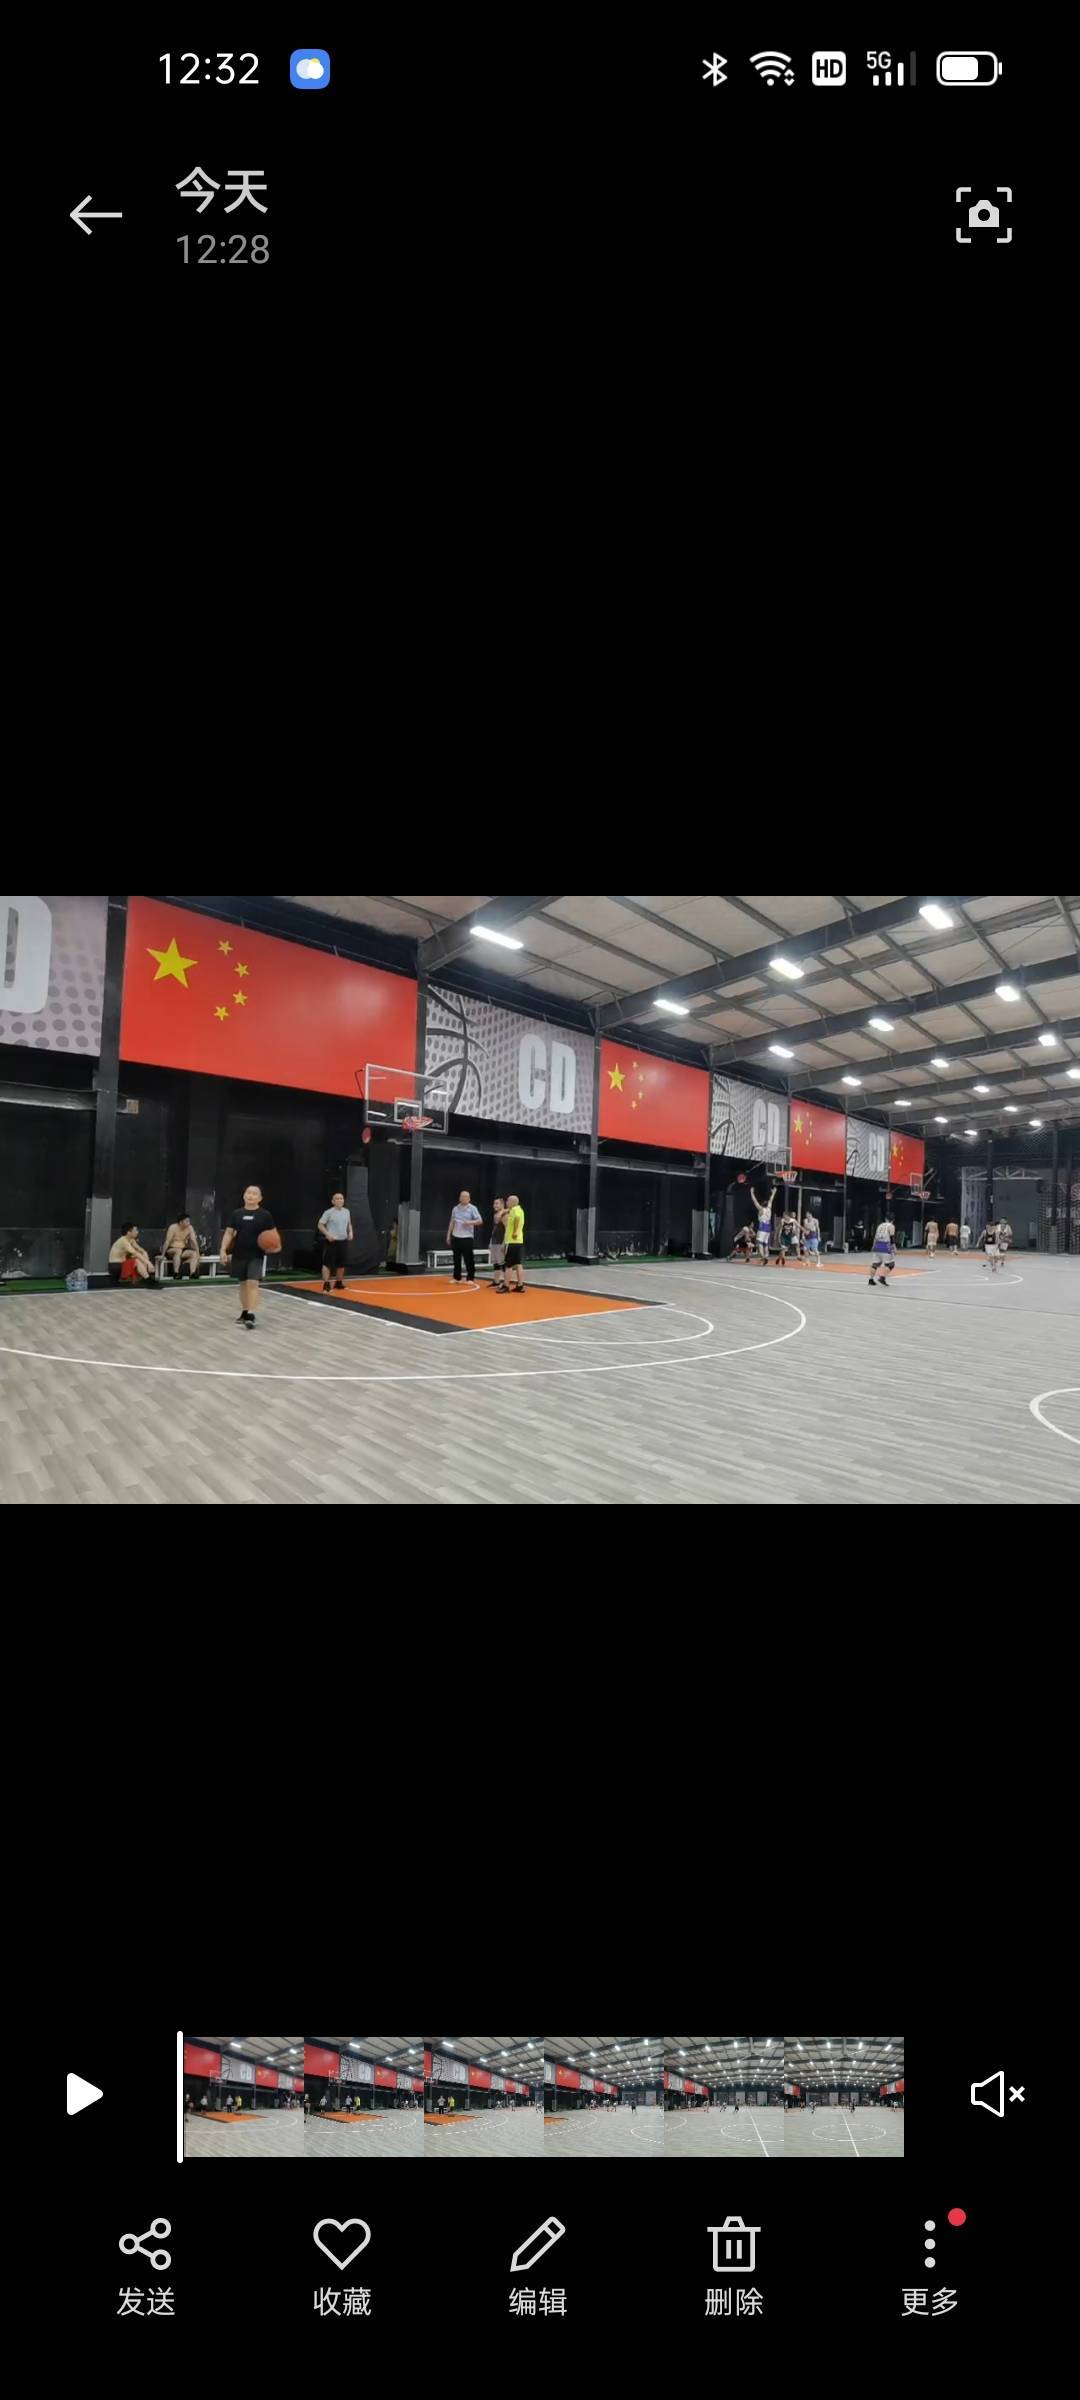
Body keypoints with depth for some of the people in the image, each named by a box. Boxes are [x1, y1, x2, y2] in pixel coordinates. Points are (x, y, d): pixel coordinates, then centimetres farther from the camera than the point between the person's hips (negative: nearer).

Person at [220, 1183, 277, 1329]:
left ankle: (251, 1316, -16)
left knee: (252, 1284, -13)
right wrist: (223, 1250, -2)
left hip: (256, 1255, -3)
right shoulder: (236, 1213, 5)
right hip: (239, 1255, 3)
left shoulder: (265, 1215, -1)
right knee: (243, 1284, 13)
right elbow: (229, 1233, 7)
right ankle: (244, 1312, 26)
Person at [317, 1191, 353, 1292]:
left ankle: (338, 1282, 26)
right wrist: (328, 1234, -17)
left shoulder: (346, 1212, 9)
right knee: (327, 1263, -7)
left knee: (341, 1264, 13)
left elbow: (349, 1224, 23)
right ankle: (326, 1284, -5)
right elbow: (320, 1225, -6)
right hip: (331, 1241, -6)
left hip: (343, 1241, 6)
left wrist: (350, 1232, 5)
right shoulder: (328, 1212, -8)